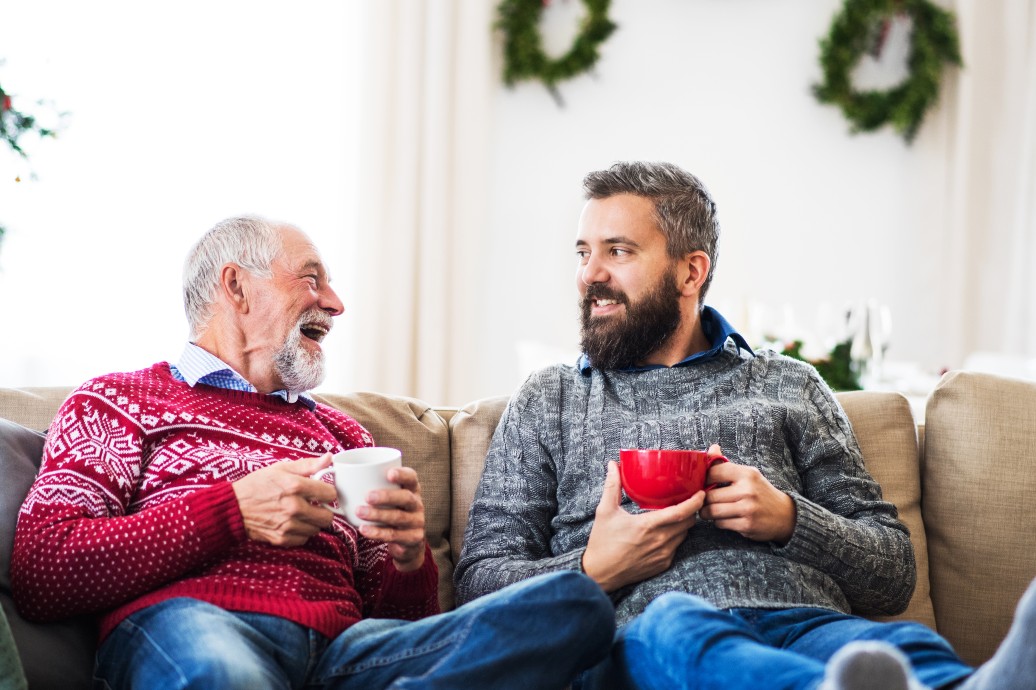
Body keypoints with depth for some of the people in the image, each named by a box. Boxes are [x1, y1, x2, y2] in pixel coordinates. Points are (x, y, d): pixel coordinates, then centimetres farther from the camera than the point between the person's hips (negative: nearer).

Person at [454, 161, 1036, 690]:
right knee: (679, 628, -40)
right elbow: (480, 580, 14)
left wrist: (788, 519, -3)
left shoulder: (789, 385, 23)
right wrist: (592, 571, -6)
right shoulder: (548, 401, 23)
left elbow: (895, 571, 17)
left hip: (808, 622, 2)